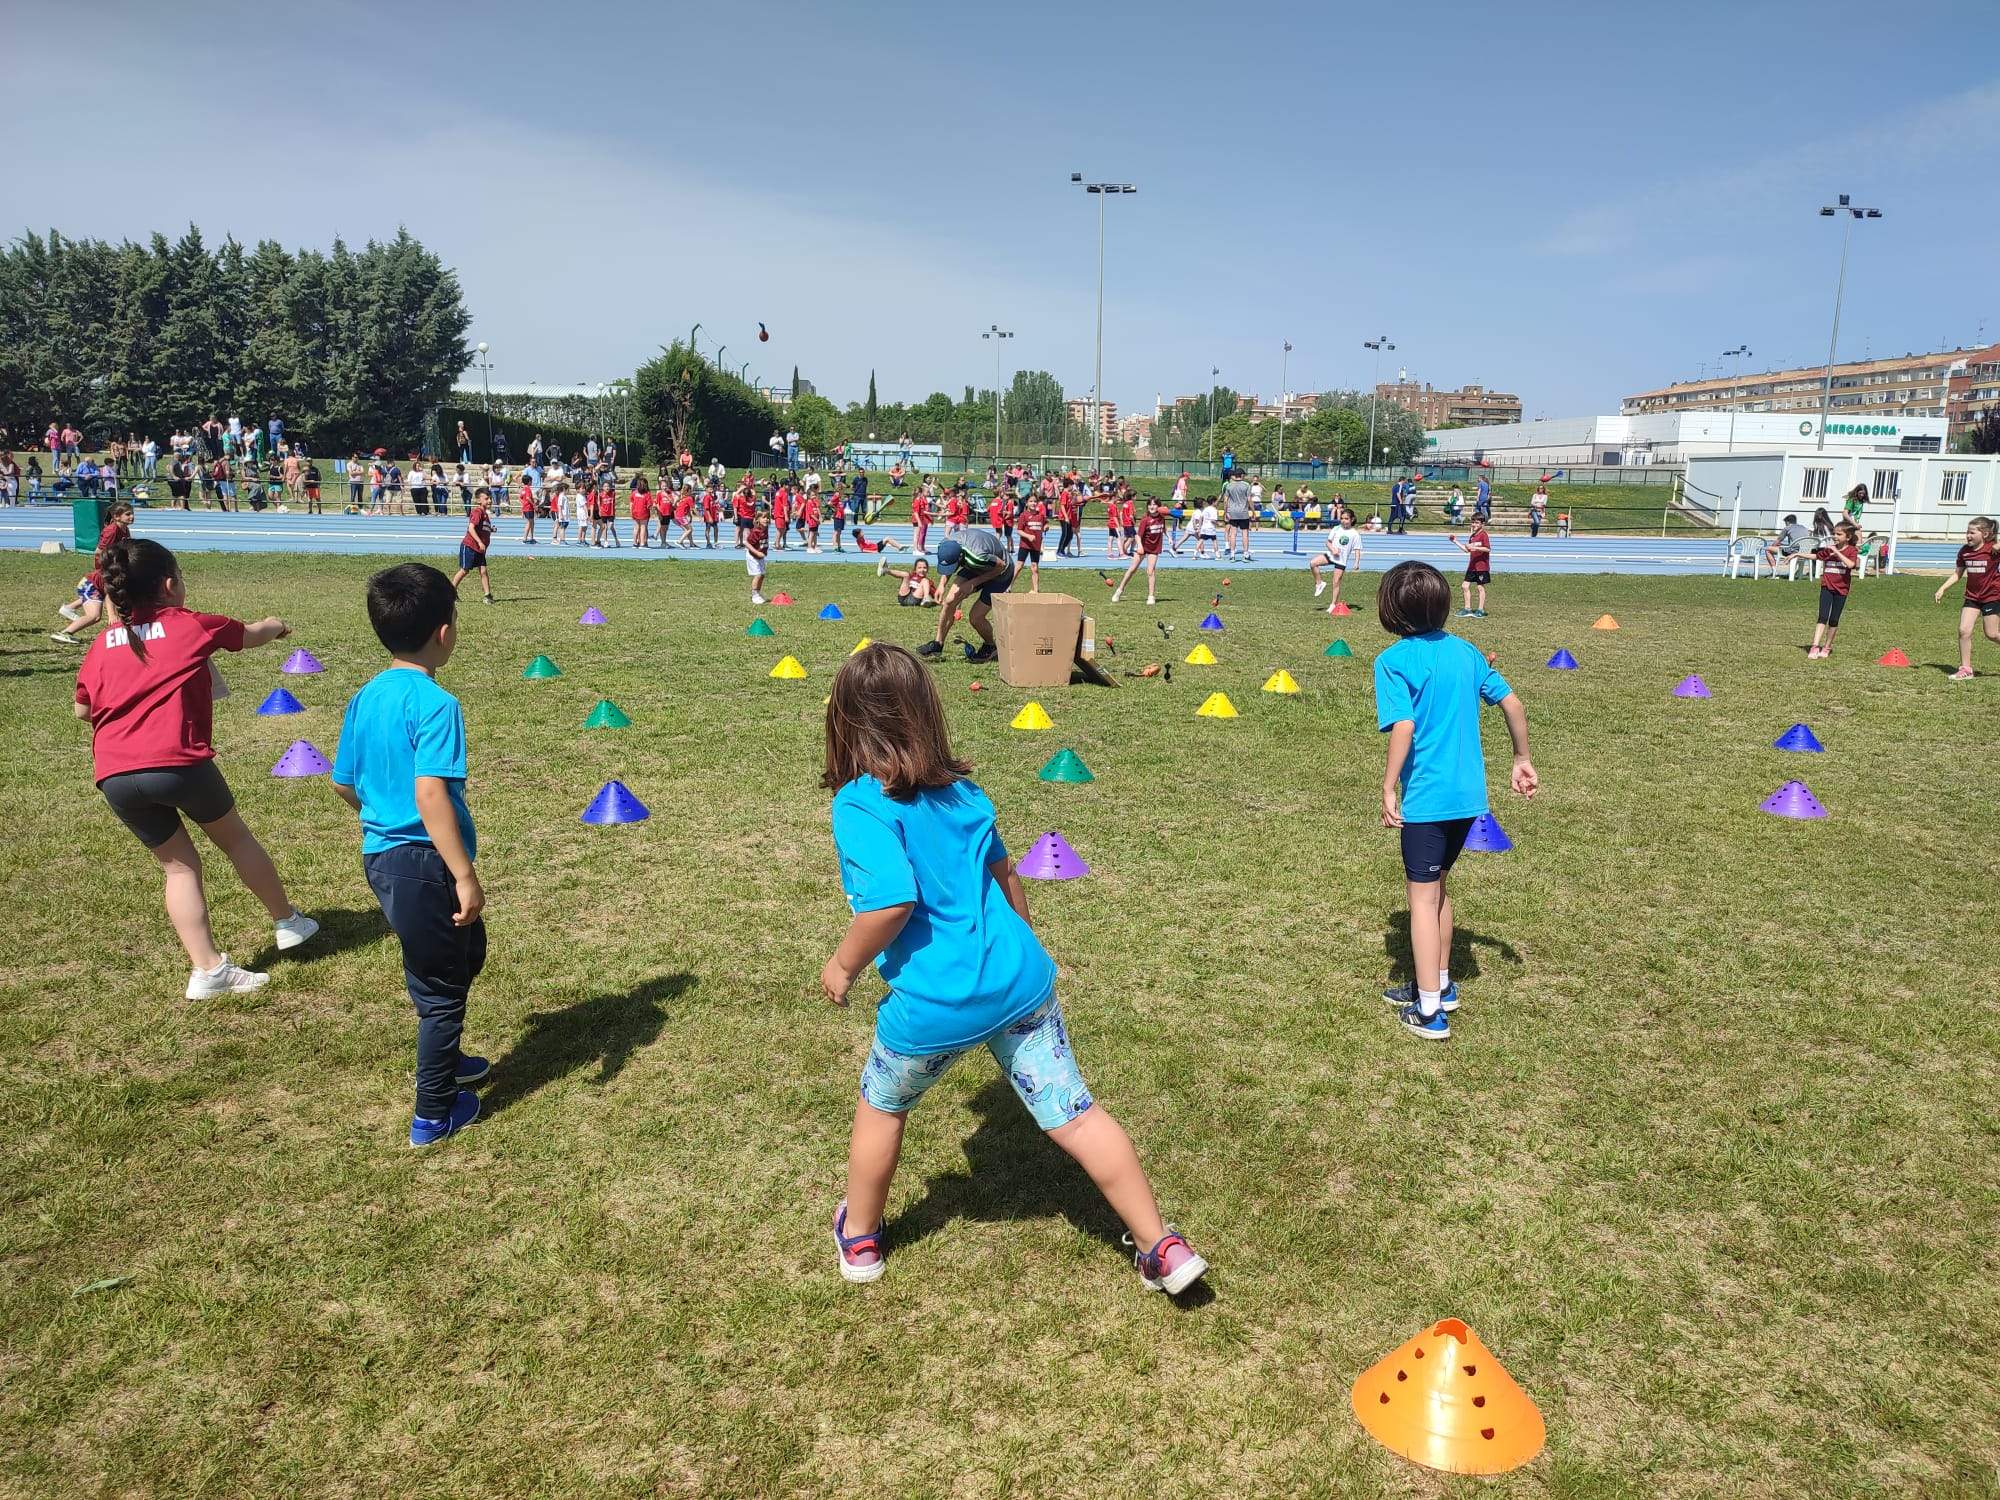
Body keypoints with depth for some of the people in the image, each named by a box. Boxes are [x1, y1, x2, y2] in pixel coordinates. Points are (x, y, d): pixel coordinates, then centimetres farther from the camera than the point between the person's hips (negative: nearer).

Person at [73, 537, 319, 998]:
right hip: (177, 762, -3)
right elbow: (254, 635, 25)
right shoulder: (191, 626, 8)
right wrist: (276, 626, 47)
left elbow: (83, 709, 27)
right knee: (235, 838, 20)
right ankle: (288, 922, 33)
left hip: (115, 777, 4)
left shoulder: (103, 643, 17)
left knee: (178, 864, 16)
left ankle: (207, 970, 11)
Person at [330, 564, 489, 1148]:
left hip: (380, 854, 9)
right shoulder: (435, 704, -21)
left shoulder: (366, 697, 5)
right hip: (423, 863, -9)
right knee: (441, 985, 9)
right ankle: (434, 1114, 22)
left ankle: (443, 1059, 46)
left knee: (465, 954, 28)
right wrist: (466, 876, -25)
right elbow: (430, 795, -29)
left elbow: (343, 784, 12)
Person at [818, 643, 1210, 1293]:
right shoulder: (962, 788, 7)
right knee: (1074, 1114, 11)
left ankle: (860, 1238, 42)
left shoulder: (860, 804, -13)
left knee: (882, 1107, 23)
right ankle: (1161, 1249, 16)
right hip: (1018, 982, 4)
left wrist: (844, 965, -8)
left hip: (931, 1008, -4)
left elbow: (893, 901, -25)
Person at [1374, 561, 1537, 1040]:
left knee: (1423, 897, 3)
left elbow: (1404, 727, -21)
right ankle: (1438, 984, 34)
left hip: (1425, 798, -7)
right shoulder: (1465, 651, 7)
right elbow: (1512, 704, 10)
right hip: (1468, 794, 7)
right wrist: (1522, 760, 20)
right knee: (1437, 888, 22)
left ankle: (1430, 1011, 7)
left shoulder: (1394, 661, -12)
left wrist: (1388, 789, -16)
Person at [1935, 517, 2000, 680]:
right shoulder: (1964, 551, 1)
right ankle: (1965, 669, 3)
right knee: (1964, 630, -5)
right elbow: (1957, 574, 10)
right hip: (1972, 597, 4)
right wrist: (1942, 589, 2)